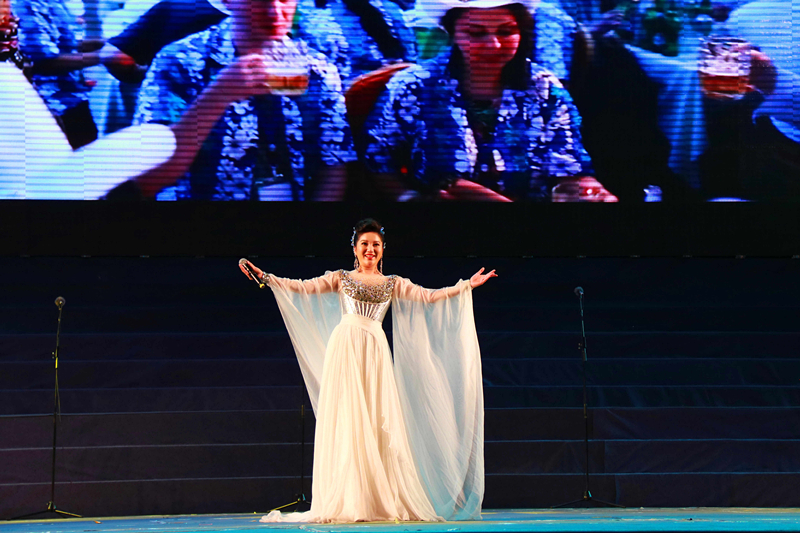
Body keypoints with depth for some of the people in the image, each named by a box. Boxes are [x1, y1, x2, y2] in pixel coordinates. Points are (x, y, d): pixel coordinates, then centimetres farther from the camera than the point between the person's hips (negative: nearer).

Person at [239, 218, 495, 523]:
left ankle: (382, 502, -2)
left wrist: (467, 286, 12)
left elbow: (429, 297, 14)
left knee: (378, 423, -3)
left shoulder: (393, 284, 16)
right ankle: (346, 502, -7)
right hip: (344, 349, -2)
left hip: (375, 353, 2)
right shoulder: (340, 279, 12)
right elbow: (302, 287, 6)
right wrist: (265, 278, -2)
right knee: (345, 421, -7)